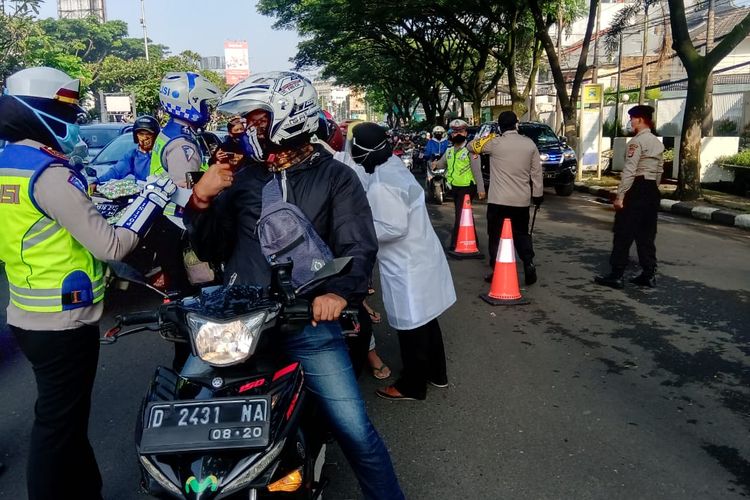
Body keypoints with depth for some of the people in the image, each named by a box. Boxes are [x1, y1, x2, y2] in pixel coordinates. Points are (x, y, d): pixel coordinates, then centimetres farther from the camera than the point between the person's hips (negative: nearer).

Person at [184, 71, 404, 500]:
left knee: (355, 431, -2)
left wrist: (340, 290, -30)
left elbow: (360, 246, -9)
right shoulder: (243, 177, 12)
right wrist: (202, 202, -6)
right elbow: (210, 249, 13)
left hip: (309, 324, -3)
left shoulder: (335, 177, 3)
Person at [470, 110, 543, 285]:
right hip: (521, 200, 3)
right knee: (521, 234, 18)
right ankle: (529, 264, 4)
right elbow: (537, 172, 4)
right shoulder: (530, 144, 2)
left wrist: (487, 139, 24)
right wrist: (538, 194, 14)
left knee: (496, 236, 7)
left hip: (498, 200, -3)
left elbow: (472, 146, 8)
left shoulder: (495, 143, -8)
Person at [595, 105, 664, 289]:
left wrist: (620, 195, -17)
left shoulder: (637, 141, -12)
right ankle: (649, 275, 17)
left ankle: (616, 275, -1)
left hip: (637, 189, -9)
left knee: (624, 233, -4)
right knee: (646, 234, 13)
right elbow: (659, 170, 15)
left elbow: (629, 170, -18)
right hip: (652, 190, 9)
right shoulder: (658, 143, 15)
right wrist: (652, 188, 21)